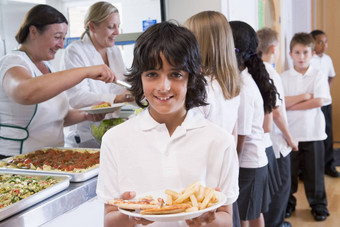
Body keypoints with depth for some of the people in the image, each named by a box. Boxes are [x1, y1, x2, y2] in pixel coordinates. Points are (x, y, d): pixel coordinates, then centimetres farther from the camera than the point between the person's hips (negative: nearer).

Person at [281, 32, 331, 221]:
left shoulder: (318, 76, 1)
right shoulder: (284, 77, 1)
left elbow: (319, 101, -12)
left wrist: (292, 105, -12)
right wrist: (305, 96, -14)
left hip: (313, 132, 0)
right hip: (290, 132, 1)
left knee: (314, 171, 8)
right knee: (289, 170, 9)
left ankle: (319, 205, 24)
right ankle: (288, 202, 27)